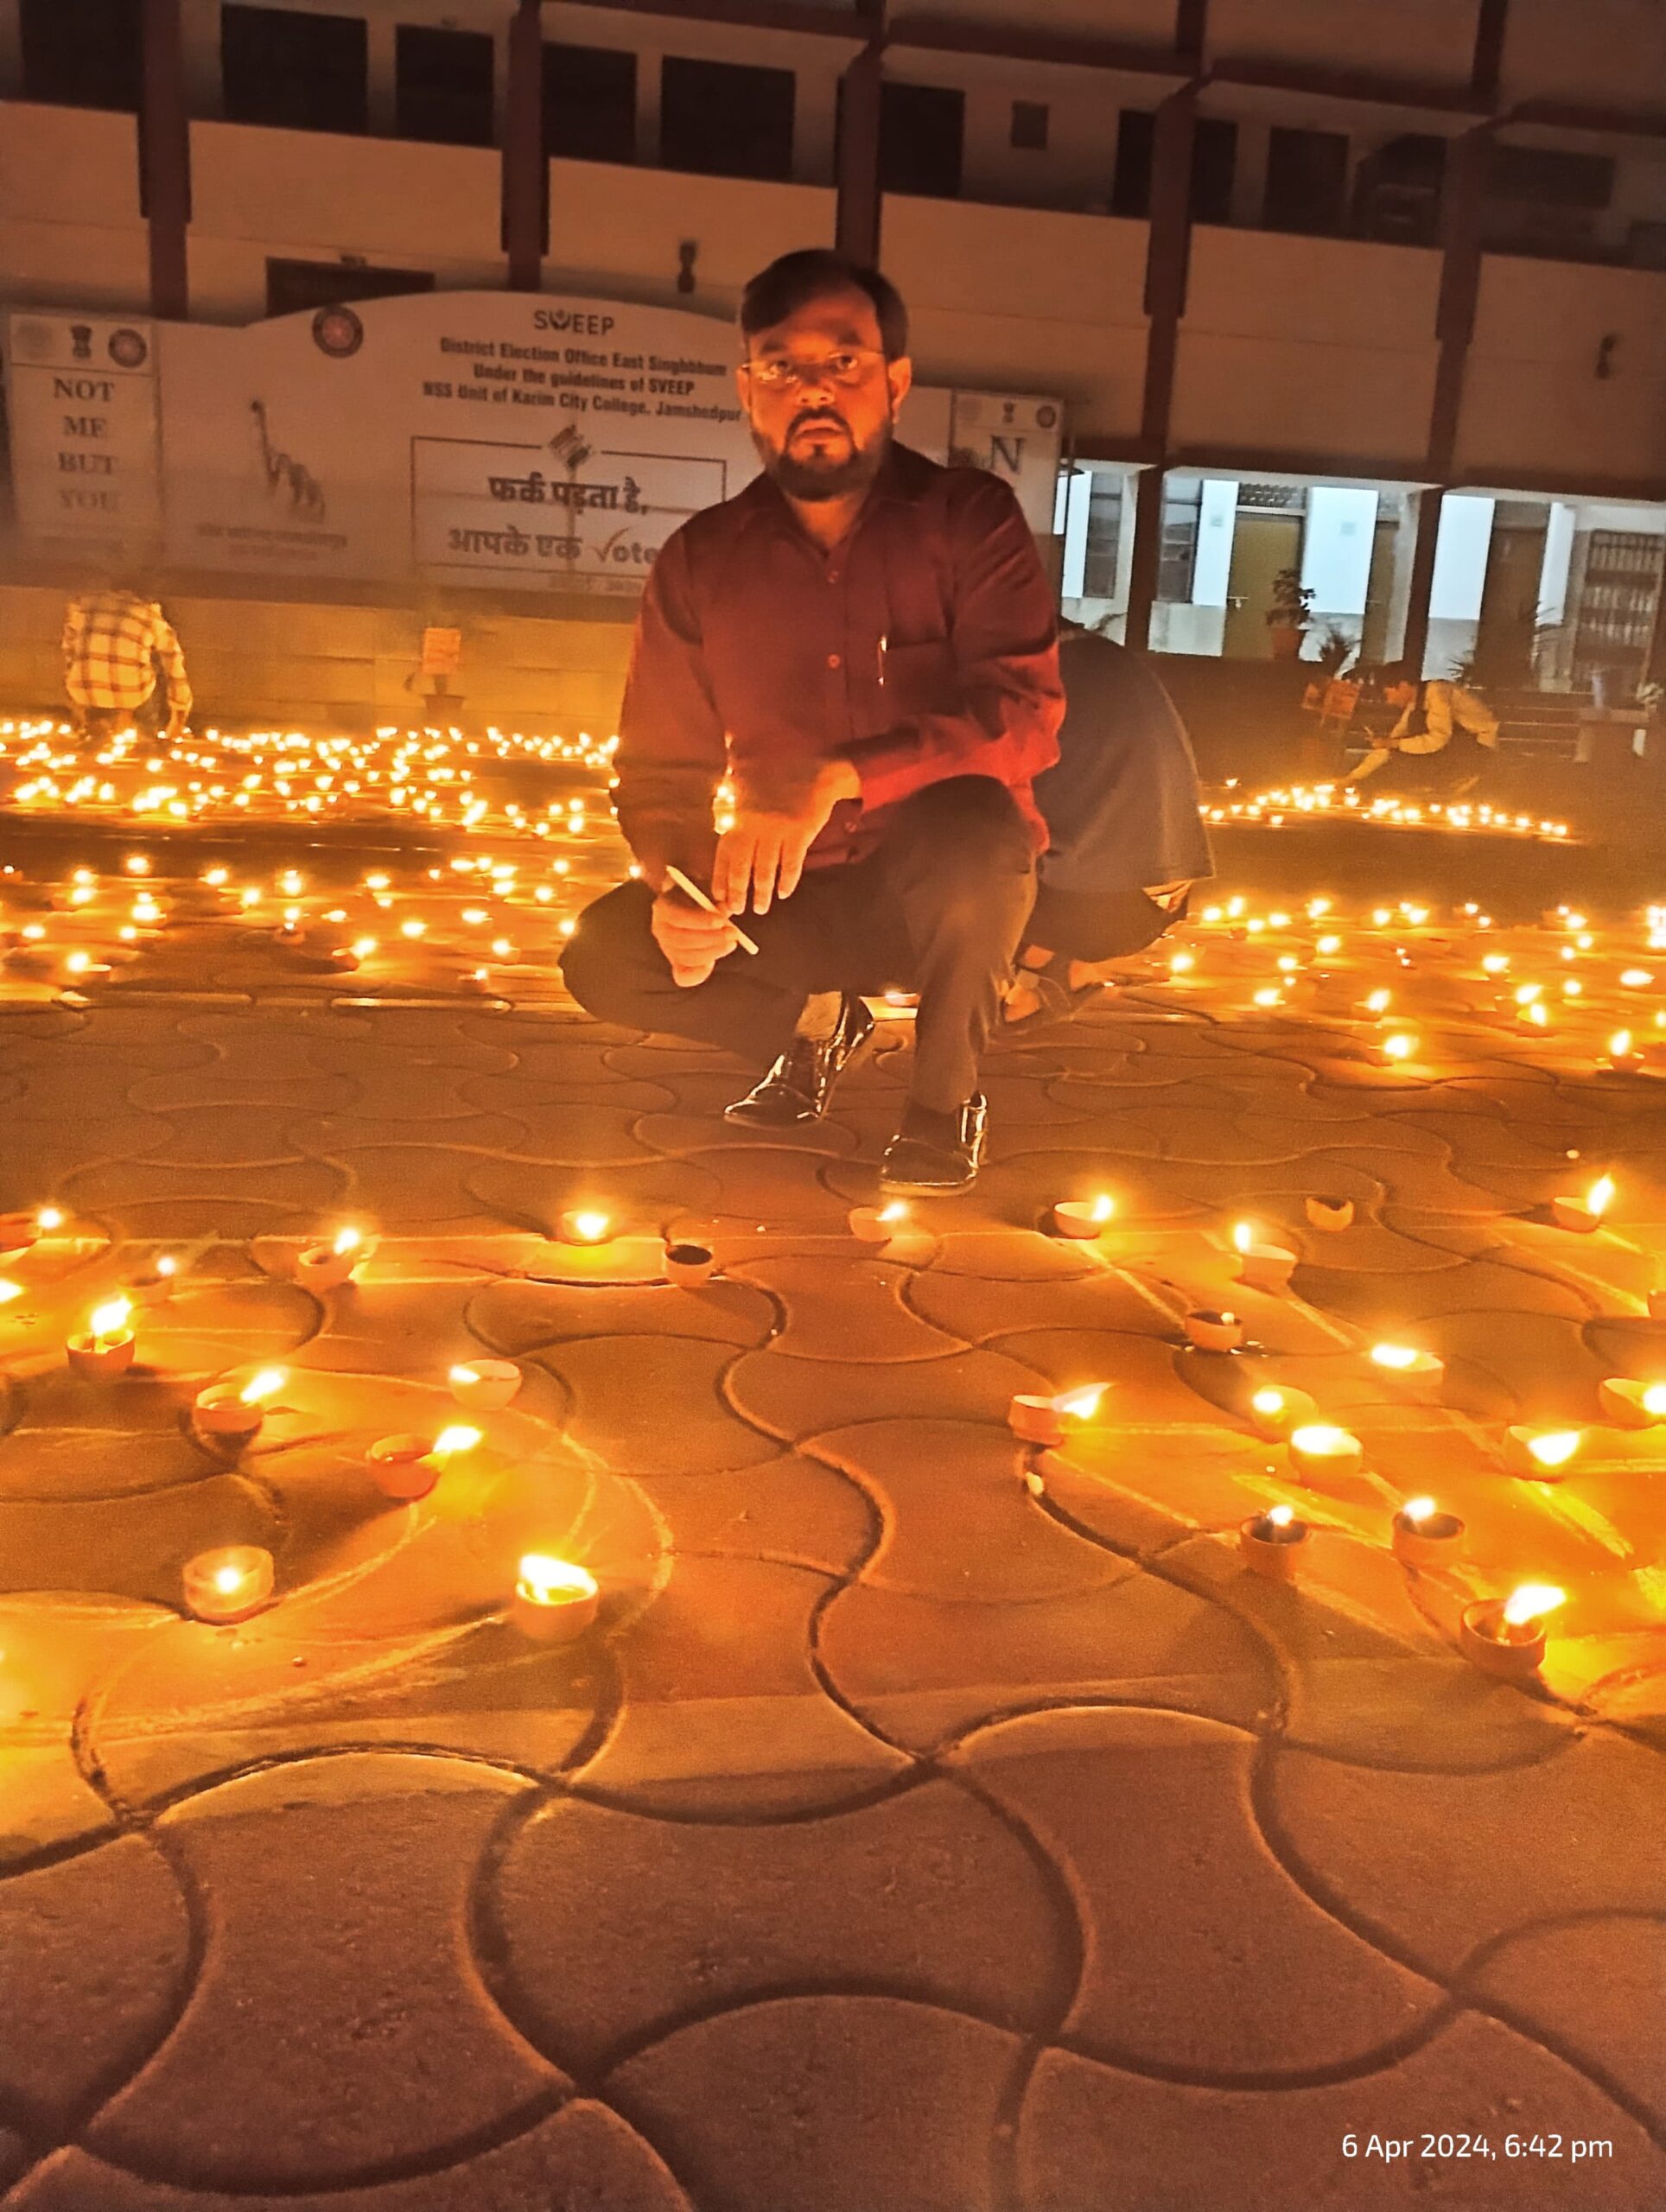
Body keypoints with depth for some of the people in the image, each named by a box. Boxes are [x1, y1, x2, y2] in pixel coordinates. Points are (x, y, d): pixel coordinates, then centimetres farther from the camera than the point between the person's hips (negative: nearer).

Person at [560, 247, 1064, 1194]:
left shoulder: (971, 519, -12)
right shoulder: (701, 562, -3)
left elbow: (1027, 715, -25)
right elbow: (663, 769, 1)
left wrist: (837, 781, -39)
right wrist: (676, 891, -22)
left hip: (943, 891, -3)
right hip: (793, 898, 3)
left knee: (975, 830, -37)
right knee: (606, 954, -19)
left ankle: (946, 1100, -9)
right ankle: (816, 1019, 11)